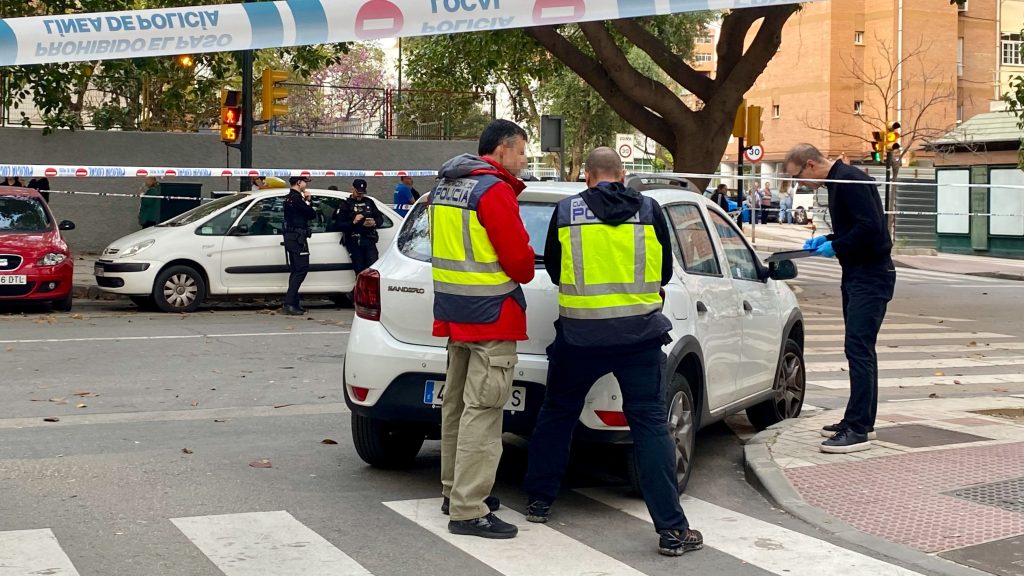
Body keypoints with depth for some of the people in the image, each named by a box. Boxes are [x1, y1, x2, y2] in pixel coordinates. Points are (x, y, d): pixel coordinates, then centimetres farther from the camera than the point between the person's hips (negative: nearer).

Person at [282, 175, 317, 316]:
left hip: (290, 237, 11)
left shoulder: (290, 197, 18)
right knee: (301, 269, -12)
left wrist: (306, 201, 3)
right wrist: (308, 201, 4)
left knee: (296, 271, 13)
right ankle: (290, 303, -17)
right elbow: (312, 214, -13)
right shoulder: (296, 198, -15)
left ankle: (293, 304, 15)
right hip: (297, 237, -11)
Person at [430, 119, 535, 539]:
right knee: (482, 410, -8)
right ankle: (468, 510, -8)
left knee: (457, 403, 17)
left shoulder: (444, 186, 14)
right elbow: (518, 257, -15)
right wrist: (525, 273, 6)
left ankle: (454, 489, 28)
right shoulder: (494, 190, -14)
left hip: (453, 311, 9)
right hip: (491, 315, -9)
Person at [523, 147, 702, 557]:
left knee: (557, 414, 20)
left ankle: (538, 500, 31)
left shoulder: (565, 211, 2)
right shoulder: (649, 210, 2)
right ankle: (671, 529, -3)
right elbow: (664, 273, 12)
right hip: (640, 336, 0)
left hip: (579, 335, 1)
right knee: (651, 424, 1)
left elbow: (553, 270, 14)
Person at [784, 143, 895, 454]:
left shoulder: (851, 181, -17)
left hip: (870, 277, -11)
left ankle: (857, 430, -12)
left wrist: (835, 246, -15)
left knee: (859, 349, -12)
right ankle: (861, 421, 25)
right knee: (859, 349, 16)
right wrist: (826, 240, 12)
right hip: (857, 276, 11)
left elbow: (870, 227, -25)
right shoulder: (838, 181, 15)